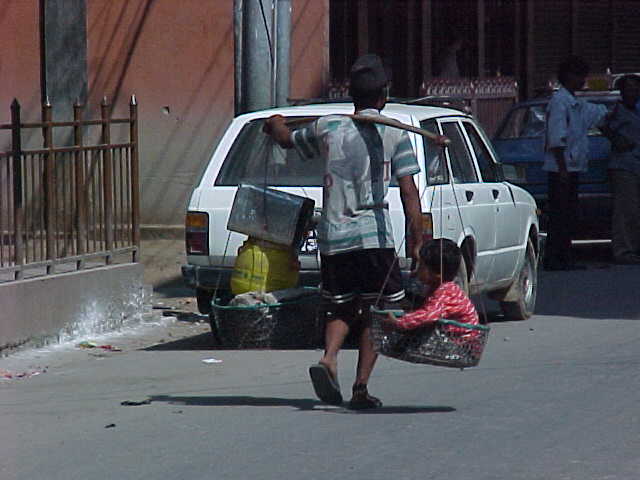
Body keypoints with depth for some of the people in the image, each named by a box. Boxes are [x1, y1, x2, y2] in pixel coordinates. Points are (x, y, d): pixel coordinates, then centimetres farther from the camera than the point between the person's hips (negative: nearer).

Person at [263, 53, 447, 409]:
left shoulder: (327, 128, 8)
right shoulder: (395, 135, -1)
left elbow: (287, 140, 27)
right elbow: (409, 192, -7)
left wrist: (276, 125, 50)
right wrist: (417, 241, -7)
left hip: (333, 237, 3)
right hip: (374, 235, -3)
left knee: (341, 308, 15)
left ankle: (329, 358, -13)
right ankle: (361, 386, -4)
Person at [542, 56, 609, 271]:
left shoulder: (576, 104, 18)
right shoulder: (559, 101, -12)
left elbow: (598, 113, 36)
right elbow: (556, 138, -18)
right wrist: (562, 168, -22)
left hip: (571, 167, 10)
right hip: (560, 167, -10)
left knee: (569, 214, 10)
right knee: (559, 214, -10)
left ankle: (564, 258, 13)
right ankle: (552, 259, -10)